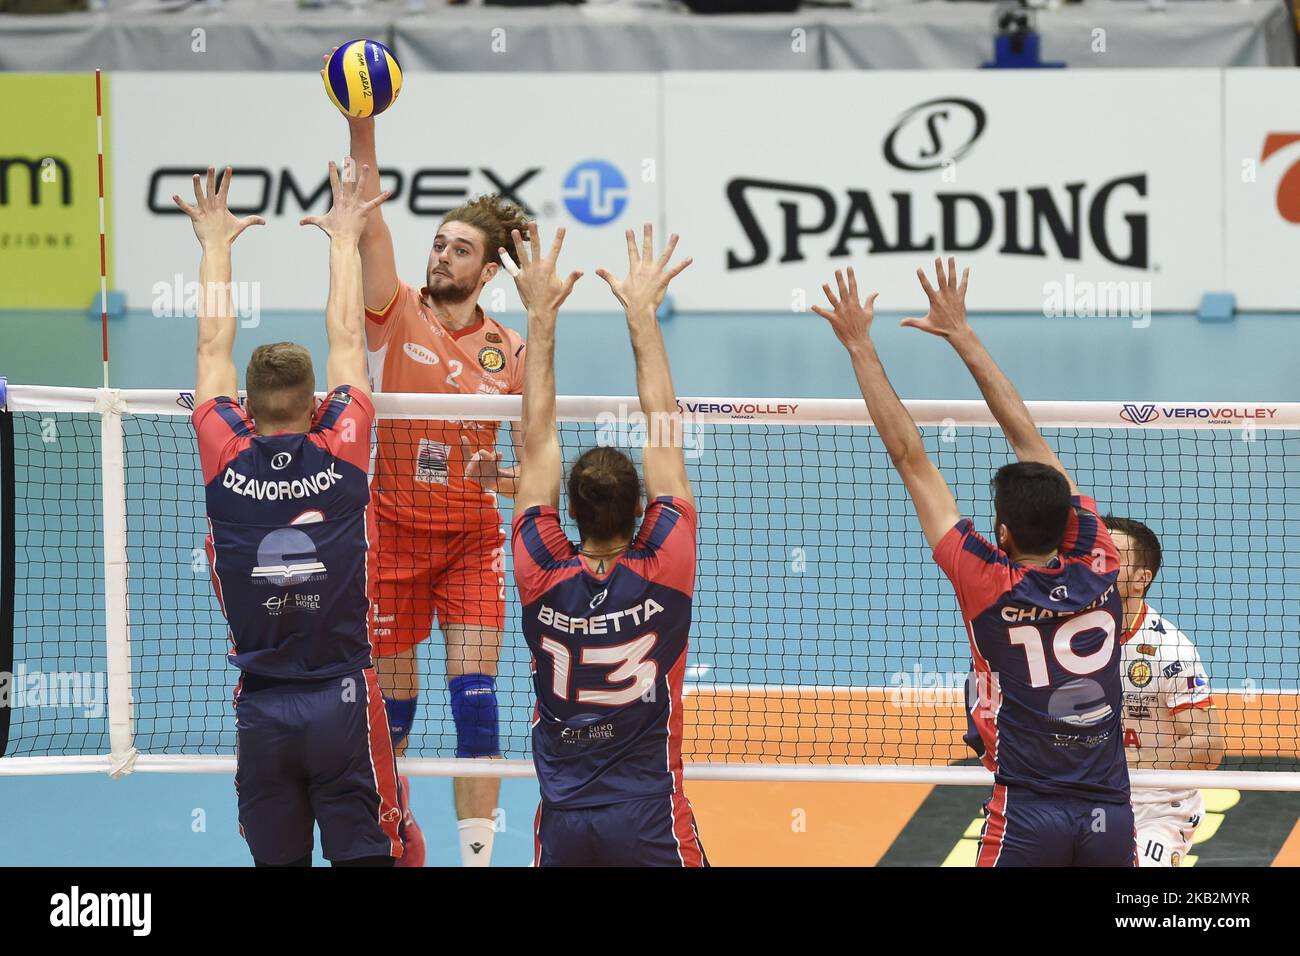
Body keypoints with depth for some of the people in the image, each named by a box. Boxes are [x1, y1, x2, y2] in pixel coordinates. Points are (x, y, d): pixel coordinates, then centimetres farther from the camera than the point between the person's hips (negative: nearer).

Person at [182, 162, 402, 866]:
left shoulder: (226, 464, -3)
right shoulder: (341, 457, -4)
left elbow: (213, 346, 11)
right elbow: (346, 340, 9)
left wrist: (215, 243, 22)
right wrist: (344, 238, 21)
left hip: (261, 713, 1)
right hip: (343, 703, -1)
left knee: (277, 863, 7)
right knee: (365, 860, 0)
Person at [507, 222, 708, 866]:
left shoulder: (542, 577, -5)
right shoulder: (661, 573, -8)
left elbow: (538, 442, 2)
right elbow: (664, 438, -2)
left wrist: (541, 316, 5)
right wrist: (642, 314, 4)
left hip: (561, 823, 2)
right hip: (649, 818, -2)